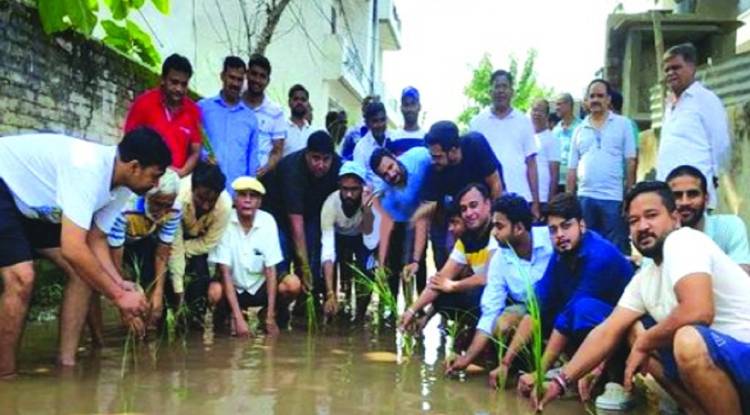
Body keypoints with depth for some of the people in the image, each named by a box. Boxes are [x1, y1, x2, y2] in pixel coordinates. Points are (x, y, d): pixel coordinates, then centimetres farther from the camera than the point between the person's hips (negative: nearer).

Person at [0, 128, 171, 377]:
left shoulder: (121, 188, -7)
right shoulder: (88, 169, -37)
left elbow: (95, 240, 1)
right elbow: (72, 249, -40)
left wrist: (122, 287, -14)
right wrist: (118, 295, -31)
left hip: (34, 202, 9)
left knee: (85, 271, -1)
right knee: (22, 277, -24)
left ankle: (66, 362, 5)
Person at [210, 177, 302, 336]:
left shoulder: (268, 221, -12)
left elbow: (270, 269, -12)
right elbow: (225, 271, -19)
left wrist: (270, 317, -19)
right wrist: (238, 317, -26)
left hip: (260, 287, 1)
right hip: (233, 288, -1)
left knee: (292, 284, -26)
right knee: (215, 292, -34)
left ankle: (274, 314, 5)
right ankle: (230, 316, 1)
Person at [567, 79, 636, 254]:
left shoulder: (623, 124, 5)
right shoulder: (579, 130, 13)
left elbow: (630, 162, 2)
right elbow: (572, 168, 13)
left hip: (614, 197, -3)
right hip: (585, 197, 3)